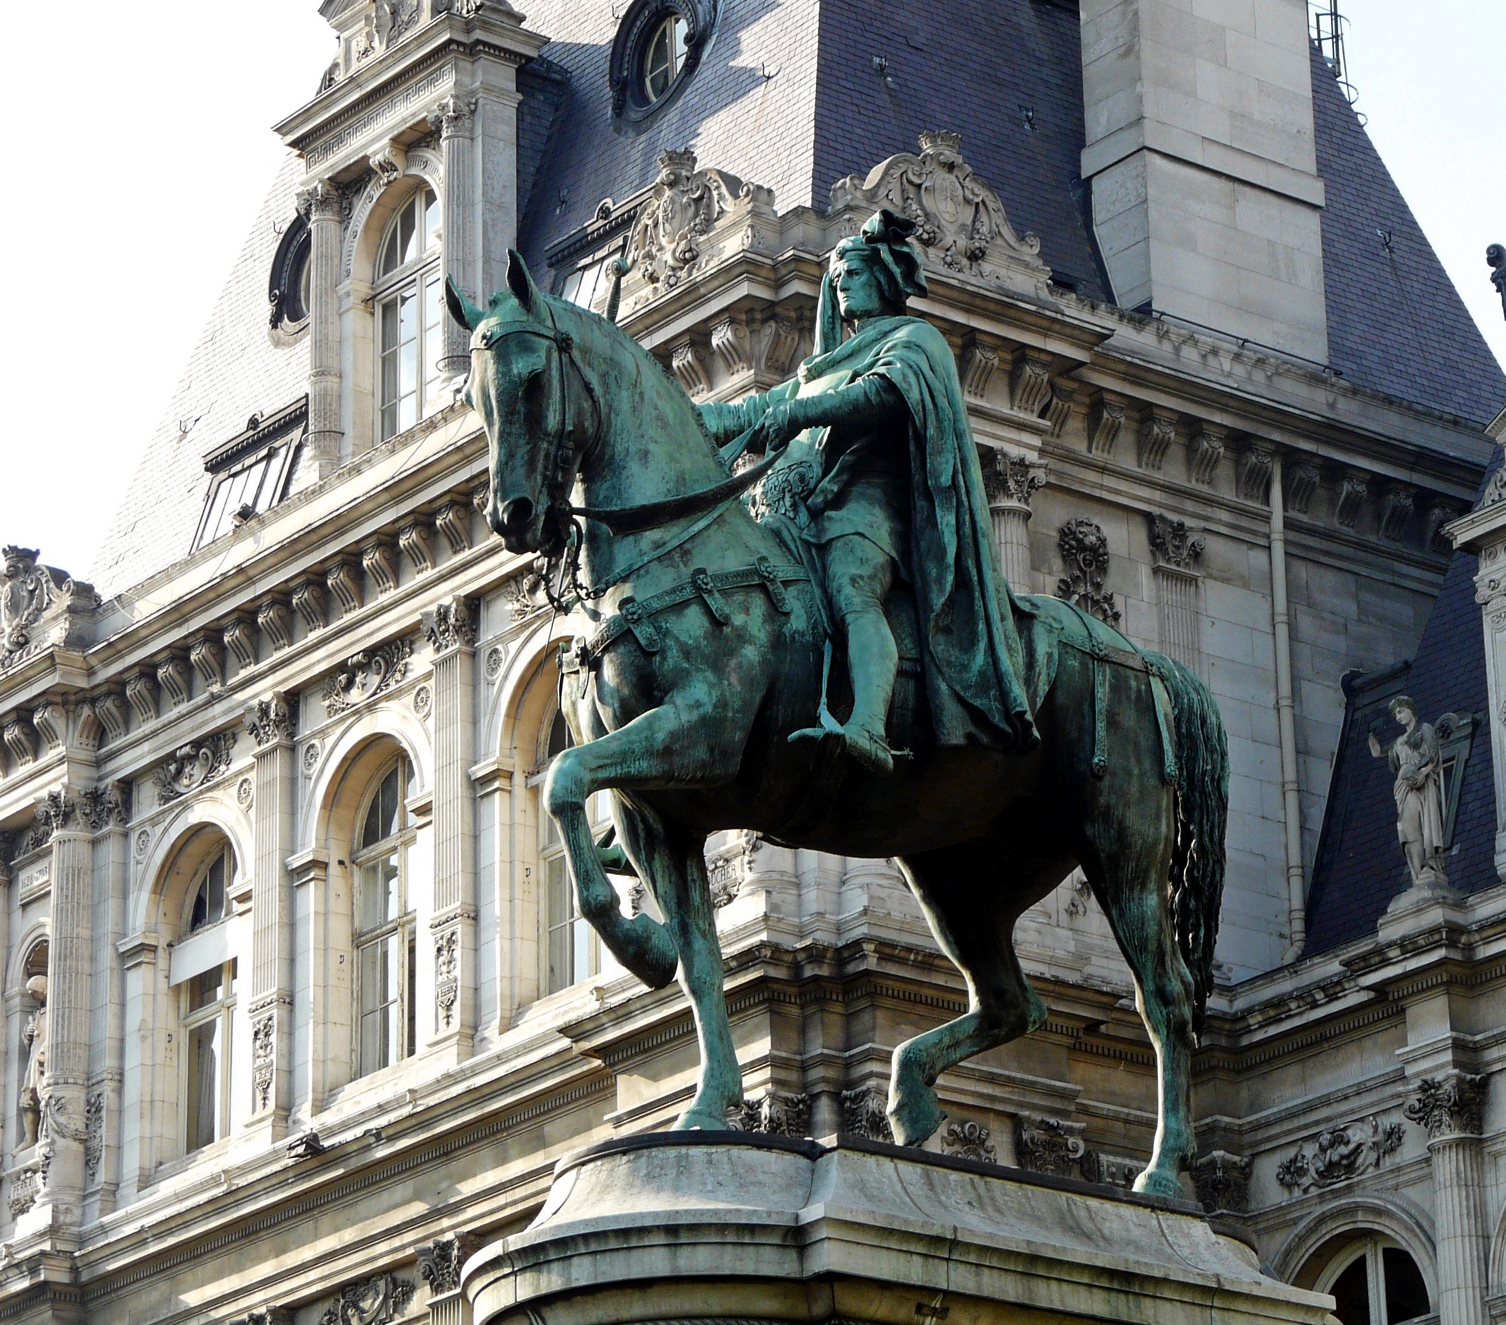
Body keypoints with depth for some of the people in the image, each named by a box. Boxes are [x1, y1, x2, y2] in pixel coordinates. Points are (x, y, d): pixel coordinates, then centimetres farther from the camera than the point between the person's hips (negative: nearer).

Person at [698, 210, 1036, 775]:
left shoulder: (915, 340, 14)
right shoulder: (825, 367, 39)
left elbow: (889, 390, -8)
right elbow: (755, 413, 36)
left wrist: (799, 411, -18)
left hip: (871, 499, -9)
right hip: (810, 505, 9)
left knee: (853, 590, -37)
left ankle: (870, 729, -61)